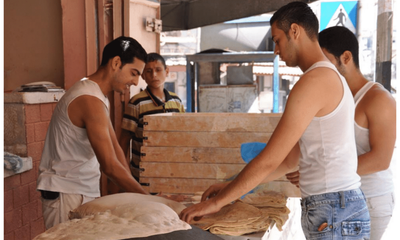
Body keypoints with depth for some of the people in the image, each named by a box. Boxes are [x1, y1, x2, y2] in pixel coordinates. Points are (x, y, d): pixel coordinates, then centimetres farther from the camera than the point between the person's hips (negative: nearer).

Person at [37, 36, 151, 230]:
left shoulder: (99, 97, 11)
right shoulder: (90, 101, -22)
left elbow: (115, 147, 8)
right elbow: (110, 165, -25)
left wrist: (134, 191, 2)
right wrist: (148, 198, -19)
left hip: (86, 192, 9)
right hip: (66, 195, -9)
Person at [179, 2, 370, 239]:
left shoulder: (315, 80, -15)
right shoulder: (330, 77, 15)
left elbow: (269, 161, -18)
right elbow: (290, 159, 14)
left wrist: (217, 202, -9)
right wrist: (230, 188, 13)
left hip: (334, 211, -9)